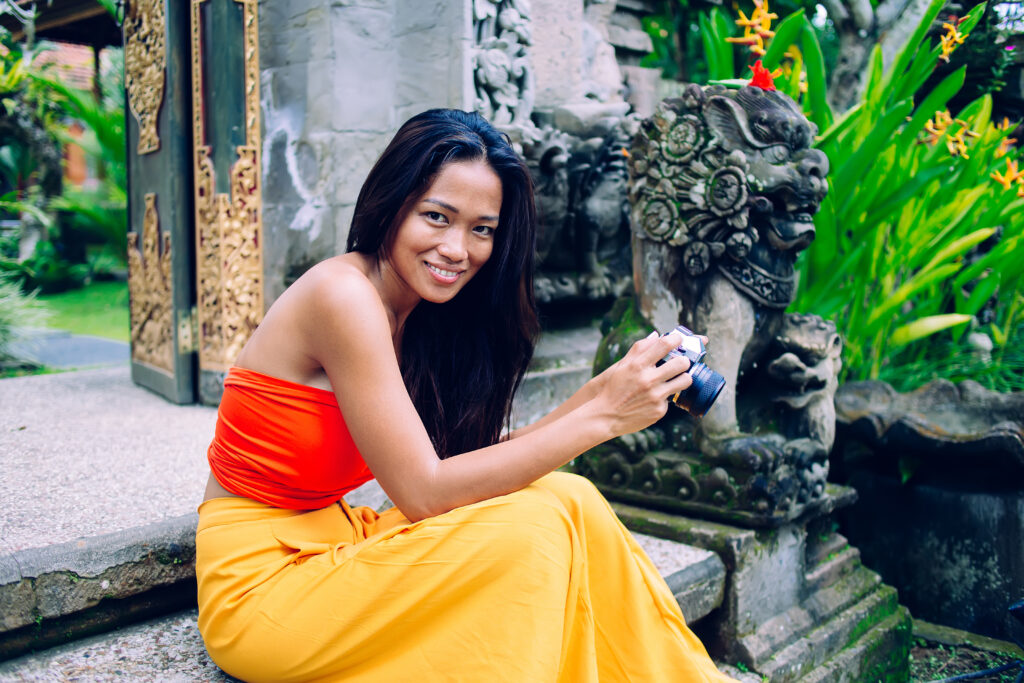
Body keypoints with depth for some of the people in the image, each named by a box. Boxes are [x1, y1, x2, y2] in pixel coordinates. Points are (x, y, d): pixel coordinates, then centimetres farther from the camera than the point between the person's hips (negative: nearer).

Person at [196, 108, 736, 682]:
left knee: (568, 504, -11)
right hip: (260, 582, -7)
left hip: (330, 549, 7)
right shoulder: (344, 293, -20)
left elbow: (485, 459, -2)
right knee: (542, 527, -23)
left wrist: (607, 389, -10)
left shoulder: (420, 316, 5)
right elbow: (424, 493, -23)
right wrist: (602, 416, -25)